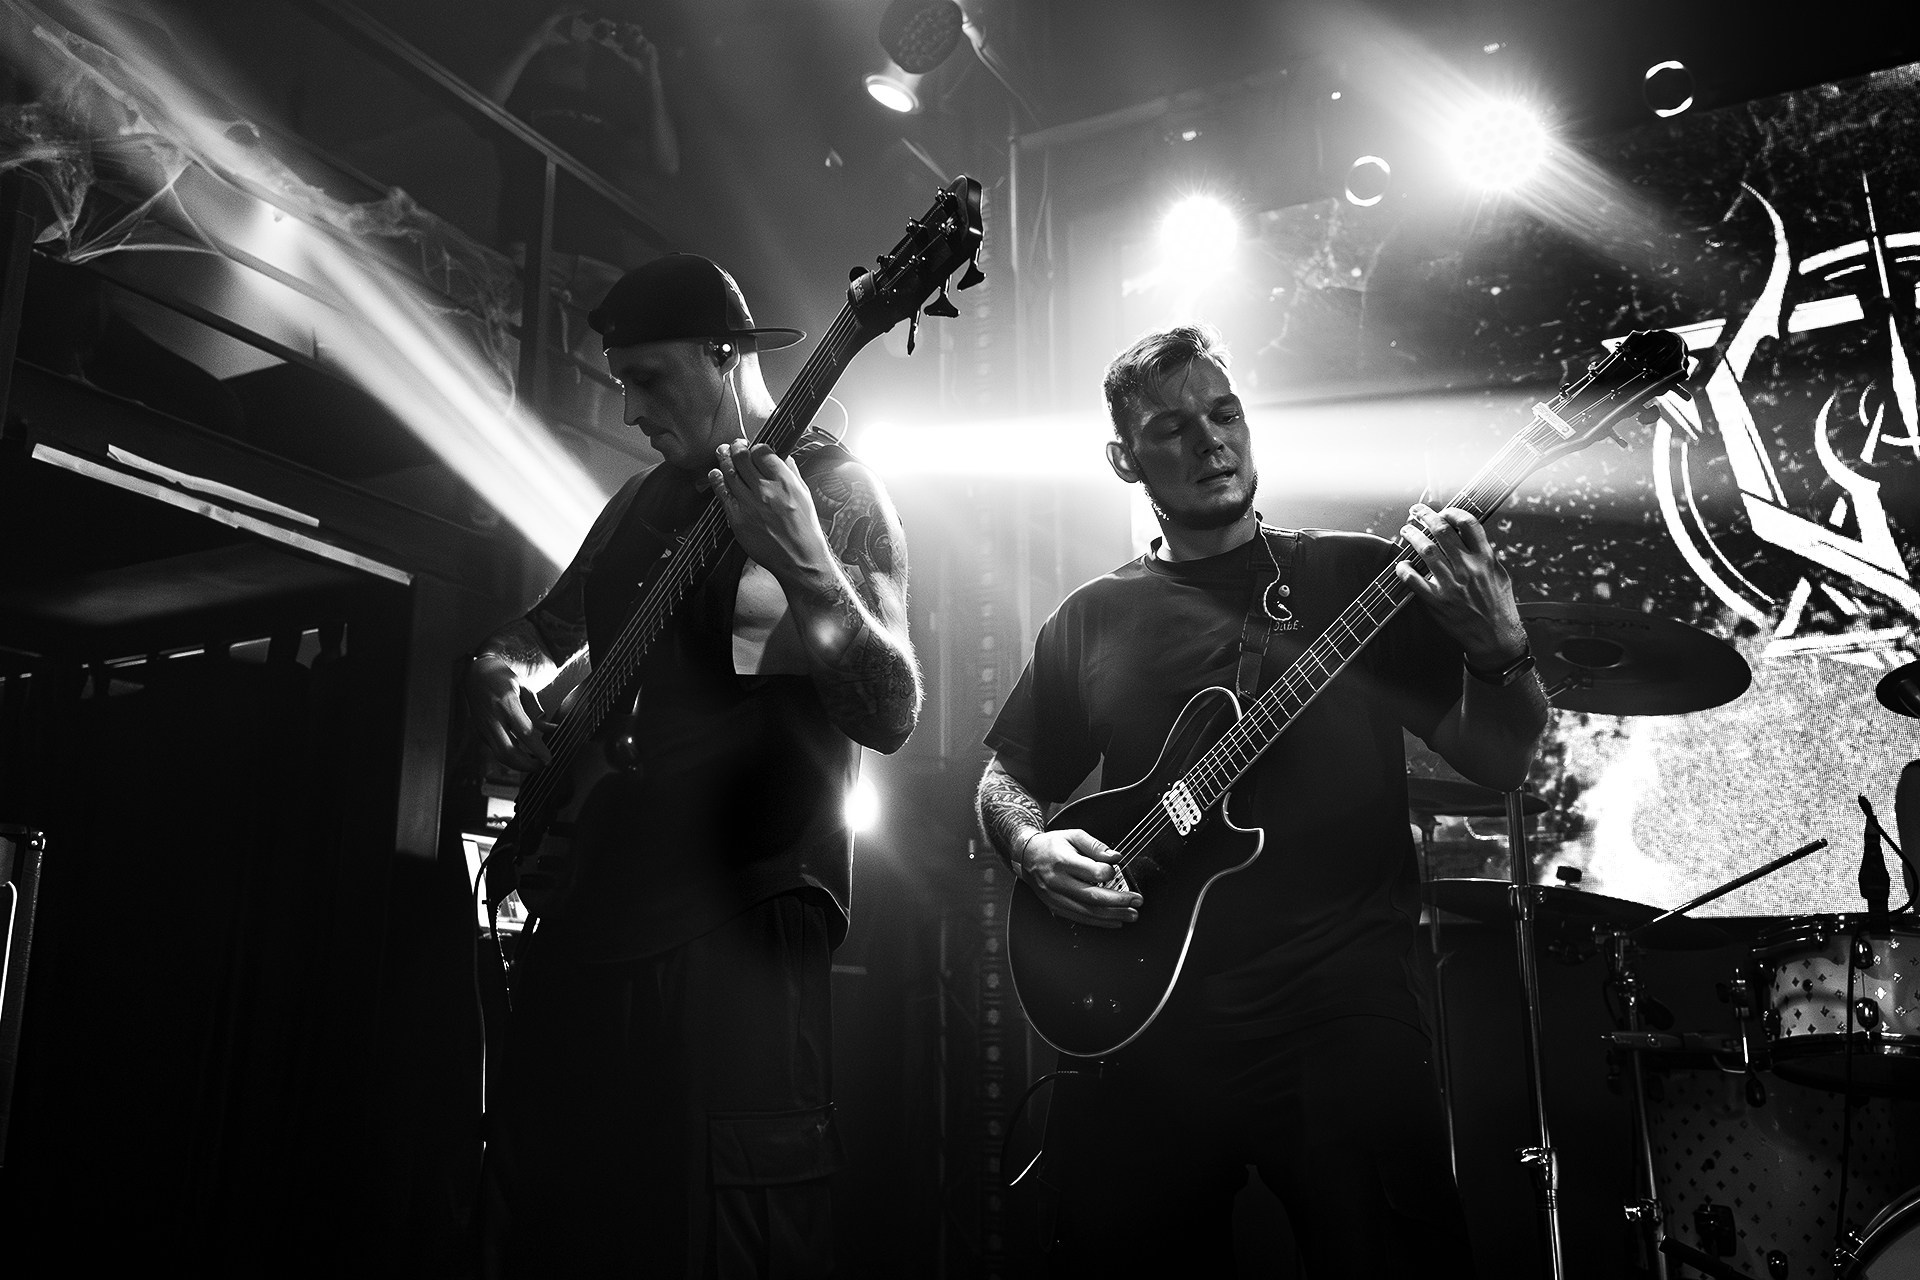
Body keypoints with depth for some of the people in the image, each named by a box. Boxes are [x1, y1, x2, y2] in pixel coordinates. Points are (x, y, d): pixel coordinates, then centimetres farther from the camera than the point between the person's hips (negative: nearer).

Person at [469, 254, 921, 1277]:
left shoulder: (830, 487, -6)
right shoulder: (641, 503, 15)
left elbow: (892, 718, -18)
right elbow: (539, 632, 29)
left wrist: (809, 573, -35)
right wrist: (503, 679, 5)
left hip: (732, 933, -7)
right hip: (585, 915, 8)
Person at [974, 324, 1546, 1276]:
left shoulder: (1356, 576, 5)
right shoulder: (1095, 617, 10)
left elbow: (1500, 763, 3)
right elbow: (1005, 779, 17)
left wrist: (1498, 650, -17)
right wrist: (1037, 848, -5)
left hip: (1341, 1012, -2)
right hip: (1142, 1022, 2)